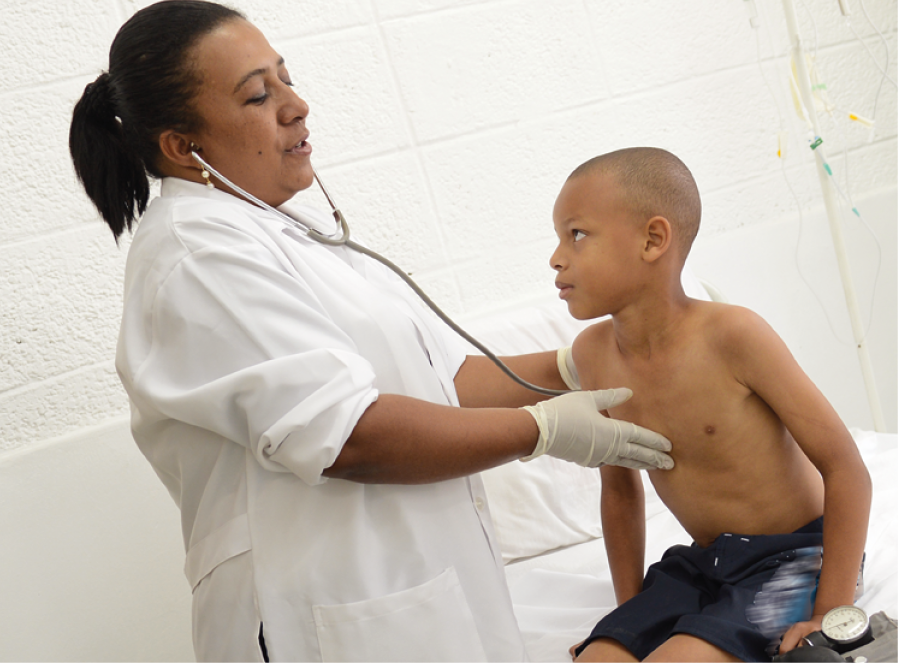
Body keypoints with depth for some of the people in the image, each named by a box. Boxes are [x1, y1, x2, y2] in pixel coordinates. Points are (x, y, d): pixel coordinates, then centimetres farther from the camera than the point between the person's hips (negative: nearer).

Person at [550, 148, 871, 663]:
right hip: (701, 563, 5)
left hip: (794, 558, -5)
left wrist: (832, 615, -20)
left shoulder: (729, 334, -21)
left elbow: (846, 469, -18)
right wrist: (631, 611, 9)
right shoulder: (594, 354, -3)